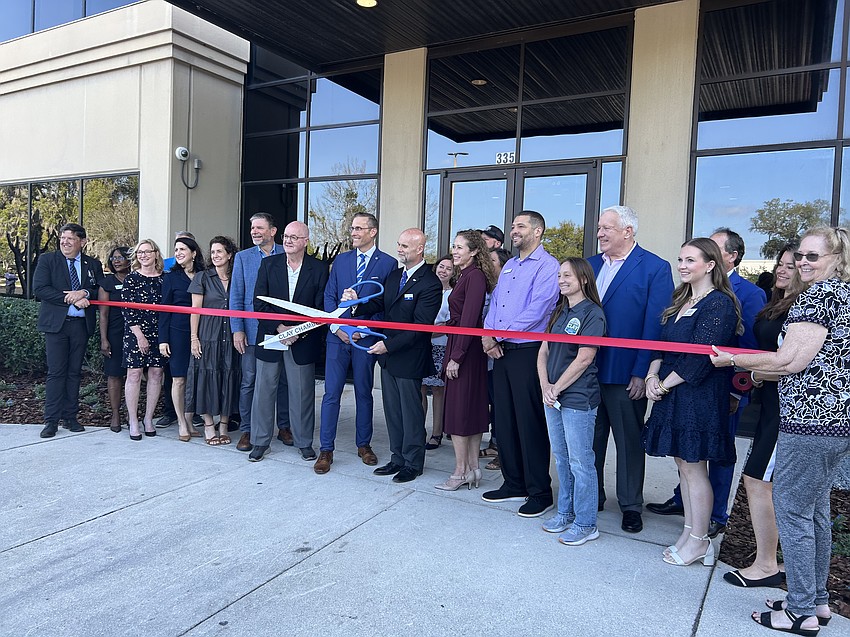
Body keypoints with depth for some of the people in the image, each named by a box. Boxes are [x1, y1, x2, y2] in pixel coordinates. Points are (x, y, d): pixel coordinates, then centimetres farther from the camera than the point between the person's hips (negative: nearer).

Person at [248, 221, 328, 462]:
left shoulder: (319, 268, -1)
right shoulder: (268, 264, 3)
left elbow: (321, 307, -3)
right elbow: (259, 302, -1)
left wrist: (298, 332, -13)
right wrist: (278, 327, -13)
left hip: (303, 341, -1)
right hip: (270, 337, 2)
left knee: (302, 392, 7)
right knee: (264, 390, 8)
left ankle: (304, 442, 22)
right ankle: (260, 441, 23)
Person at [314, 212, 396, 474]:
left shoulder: (388, 263, -1)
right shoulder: (341, 260, 10)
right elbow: (329, 296, 9)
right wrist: (336, 326, -5)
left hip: (366, 337, -2)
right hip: (338, 335, 2)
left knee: (364, 393, 10)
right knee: (331, 393, 1)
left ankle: (364, 444, 25)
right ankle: (326, 450, 9)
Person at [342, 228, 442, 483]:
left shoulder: (430, 283, -17)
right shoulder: (394, 275, 9)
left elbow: (420, 326, -21)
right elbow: (380, 304, 8)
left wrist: (388, 344, -23)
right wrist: (357, 303, -12)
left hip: (410, 358, -8)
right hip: (388, 355, 8)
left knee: (411, 412, 6)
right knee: (392, 410, 16)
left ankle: (413, 463, 22)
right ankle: (397, 459, 30)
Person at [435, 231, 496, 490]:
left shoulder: (474, 276, -14)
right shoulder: (465, 275, 15)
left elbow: (469, 319, -19)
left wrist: (456, 356, -18)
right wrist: (451, 354, 9)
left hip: (465, 350, -9)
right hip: (460, 348, 9)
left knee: (458, 410, -2)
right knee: (472, 409, 12)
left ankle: (460, 473, 8)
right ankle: (473, 469, 21)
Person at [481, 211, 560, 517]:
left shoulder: (547, 265, -9)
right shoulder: (509, 266, 18)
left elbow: (536, 311, -18)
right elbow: (494, 303, 16)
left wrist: (498, 336, -13)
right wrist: (487, 335, -2)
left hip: (527, 351, -8)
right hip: (501, 352, 8)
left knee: (530, 423, -2)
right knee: (504, 420, 12)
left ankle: (539, 493, 11)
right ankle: (514, 484, 26)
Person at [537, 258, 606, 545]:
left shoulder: (592, 313, -10)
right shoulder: (559, 312, 13)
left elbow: (584, 359, -16)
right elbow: (544, 352, 10)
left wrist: (557, 388, -11)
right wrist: (545, 386, -4)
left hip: (578, 398, -7)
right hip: (552, 396, 8)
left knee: (580, 462, 0)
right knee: (561, 458, 16)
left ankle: (586, 523, 13)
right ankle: (565, 512, 31)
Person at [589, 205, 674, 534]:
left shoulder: (655, 268, -8)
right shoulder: (590, 265, 9)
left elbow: (654, 325, -12)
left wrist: (642, 372, -15)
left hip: (626, 374, -5)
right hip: (586, 370, 5)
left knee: (629, 441, 10)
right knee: (590, 439, 16)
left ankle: (631, 506, 25)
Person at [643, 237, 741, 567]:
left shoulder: (719, 304, -13)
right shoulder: (681, 301, 14)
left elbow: (700, 358, -19)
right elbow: (661, 344, 12)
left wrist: (665, 384, -12)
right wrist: (652, 375, -5)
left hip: (699, 395, -8)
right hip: (672, 394, 8)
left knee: (692, 466, 0)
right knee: (684, 464, 14)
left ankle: (698, 541, 15)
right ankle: (690, 533, 26)